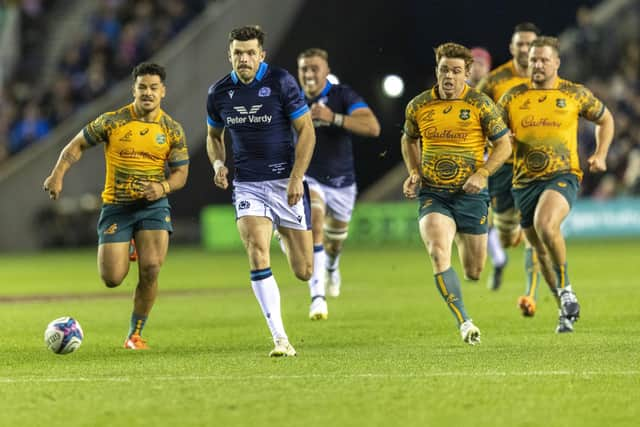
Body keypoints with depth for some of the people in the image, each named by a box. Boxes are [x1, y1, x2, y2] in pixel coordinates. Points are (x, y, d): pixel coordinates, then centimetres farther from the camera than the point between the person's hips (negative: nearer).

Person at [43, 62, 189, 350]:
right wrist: (58, 175, -14)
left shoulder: (172, 130, 0)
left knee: (150, 269, -17)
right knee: (112, 279, -8)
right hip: (116, 206, -1)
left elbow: (180, 173, 5)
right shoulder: (113, 121, -5)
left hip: (153, 206, 1)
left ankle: (135, 334, 3)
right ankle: (124, 252, 32)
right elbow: (77, 145, 2)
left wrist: (163, 187, -18)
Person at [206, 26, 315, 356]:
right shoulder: (219, 93, 1)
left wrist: (296, 177, -15)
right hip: (248, 186, 2)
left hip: (286, 182, -2)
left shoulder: (281, 82, -9)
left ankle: (286, 236, 42)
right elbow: (213, 136, 18)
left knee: (303, 271, 3)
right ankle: (280, 339, -17)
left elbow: (306, 131, -7)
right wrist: (218, 163, -3)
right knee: (257, 255, -21)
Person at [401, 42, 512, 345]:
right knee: (438, 252, -26)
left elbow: (504, 144, -1)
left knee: (474, 272, 7)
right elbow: (409, 140, 21)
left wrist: (482, 173, -14)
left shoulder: (480, 104, -6)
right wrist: (413, 173, 6)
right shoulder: (418, 106, 2)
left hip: (470, 193, -1)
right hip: (432, 194, 1)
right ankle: (463, 322, -23)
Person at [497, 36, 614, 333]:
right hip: (525, 182, 4)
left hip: (563, 176, -4)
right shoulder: (513, 97, 6)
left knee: (545, 224, -32)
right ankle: (567, 309, 28)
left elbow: (605, 119, 17)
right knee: (540, 249, 9)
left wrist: (600, 155, 5)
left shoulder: (575, 94, 2)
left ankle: (566, 290, -16)